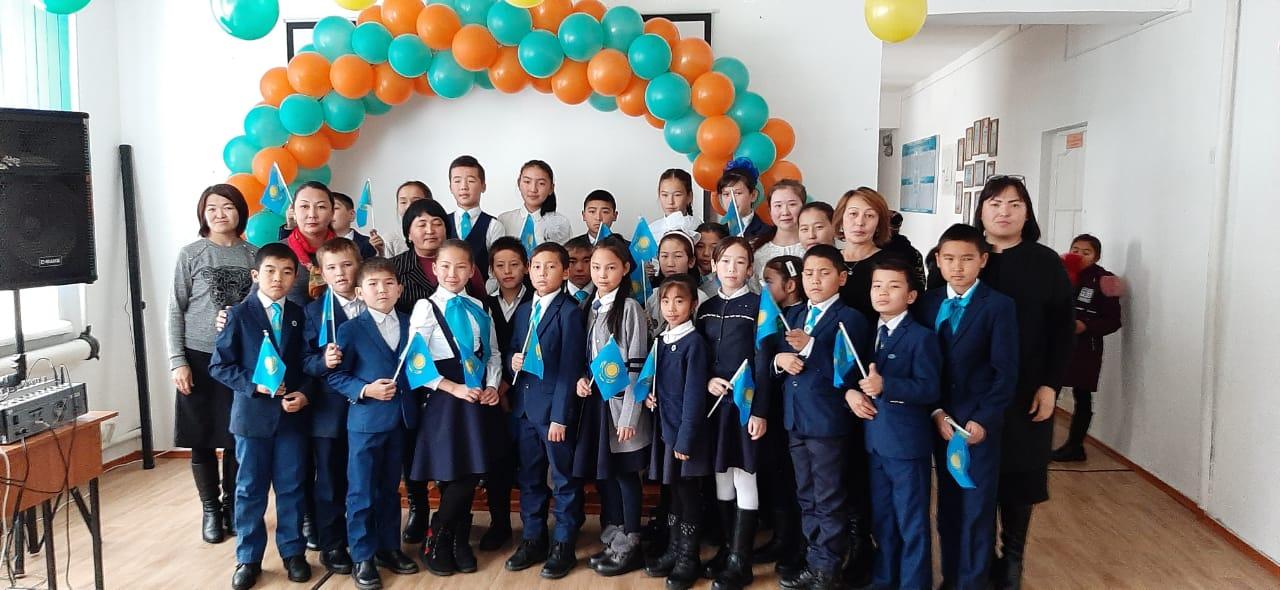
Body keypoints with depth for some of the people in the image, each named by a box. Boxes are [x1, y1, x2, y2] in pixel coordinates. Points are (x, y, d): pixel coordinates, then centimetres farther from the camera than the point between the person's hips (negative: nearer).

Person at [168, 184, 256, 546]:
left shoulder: (254, 256, 5)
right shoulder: (190, 255, 0)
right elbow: (176, 312, 0)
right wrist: (177, 361, -7)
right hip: (200, 358, -1)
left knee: (238, 438, 5)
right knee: (202, 438, 6)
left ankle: (233, 506, 22)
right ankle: (210, 509, 22)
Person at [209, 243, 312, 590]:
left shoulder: (300, 315, 3)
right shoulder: (240, 315, -4)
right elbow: (219, 365, -5)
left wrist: (304, 393, -10)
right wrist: (254, 386, -17)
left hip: (292, 413, 2)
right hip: (252, 413, -2)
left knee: (291, 487, 10)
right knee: (250, 489, 9)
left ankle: (293, 552, 24)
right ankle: (248, 558, 22)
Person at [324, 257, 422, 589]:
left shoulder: (409, 325, 6)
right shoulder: (351, 330, -7)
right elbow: (335, 376, -7)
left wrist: (415, 402, 0)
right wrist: (365, 390, -20)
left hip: (401, 419, 4)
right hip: (365, 422, -4)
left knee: (390, 489, 16)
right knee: (362, 493, 3)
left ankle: (388, 548, 29)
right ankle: (362, 558, 15)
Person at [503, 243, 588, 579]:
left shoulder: (570, 311, -9)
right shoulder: (523, 310, 13)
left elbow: (569, 368, -14)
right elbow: (512, 351, 20)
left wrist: (560, 416, -17)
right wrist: (512, 360, -5)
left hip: (554, 407, -7)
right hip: (524, 407, 7)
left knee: (564, 480, 5)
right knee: (529, 478, 15)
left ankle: (563, 547, 16)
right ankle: (533, 539, 28)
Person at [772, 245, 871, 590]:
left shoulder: (850, 318, -9)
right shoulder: (794, 315, 13)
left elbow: (846, 373, -19)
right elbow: (776, 359, 13)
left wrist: (809, 347, -27)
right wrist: (780, 359, -9)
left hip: (828, 421, -7)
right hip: (795, 419, 7)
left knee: (829, 501, 4)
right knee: (807, 498, 17)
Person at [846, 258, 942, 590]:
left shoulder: (921, 337, -11)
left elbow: (930, 390, -18)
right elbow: (855, 375, 19)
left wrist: (885, 385, -28)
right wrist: (851, 393, -4)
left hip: (906, 443, -7)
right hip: (875, 441, 7)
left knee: (912, 523, 5)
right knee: (881, 519, 20)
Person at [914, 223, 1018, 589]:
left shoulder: (999, 306, -6)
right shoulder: (927, 304, 4)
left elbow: (1006, 373, -9)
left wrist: (983, 420, -16)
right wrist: (936, 413, -8)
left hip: (980, 424, -3)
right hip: (940, 421, 3)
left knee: (977, 510, 3)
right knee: (948, 506, 12)